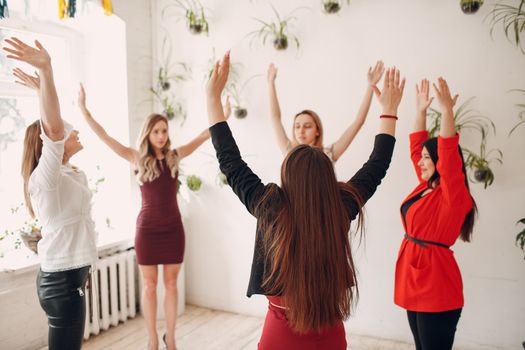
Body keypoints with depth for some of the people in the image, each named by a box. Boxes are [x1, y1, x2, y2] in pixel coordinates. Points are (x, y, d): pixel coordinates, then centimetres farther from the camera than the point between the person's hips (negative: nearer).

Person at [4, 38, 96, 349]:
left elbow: (56, 124, 23)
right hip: (63, 279, -10)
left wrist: (42, 89, 25)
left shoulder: (65, 172, 8)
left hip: (66, 274, 10)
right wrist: (46, 70, -43)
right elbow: (53, 127, -35)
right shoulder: (45, 176, -17)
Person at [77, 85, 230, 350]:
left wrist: (224, 116, -6)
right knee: (149, 285, 9)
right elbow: (105, 137, -6)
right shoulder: (137, 158, -3)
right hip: (147, 228, -2)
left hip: (173, 228, 2)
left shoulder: (175, 156, 2)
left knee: (171, 283, 11)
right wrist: (83, 109, -11)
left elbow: (203, 136, 2)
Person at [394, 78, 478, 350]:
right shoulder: (426, 187, 9)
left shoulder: (454, 194, -12)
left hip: (436, 289, -8)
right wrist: (421, 110, 14)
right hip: (415, 283, 8)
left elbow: (448, 154, -26)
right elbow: (416, 147, 16)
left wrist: (447, 109, -29)